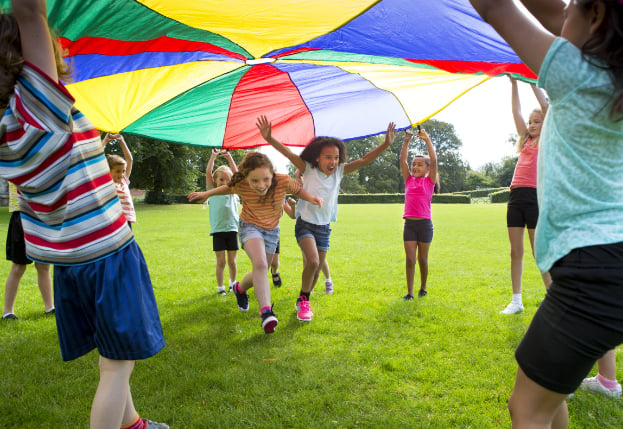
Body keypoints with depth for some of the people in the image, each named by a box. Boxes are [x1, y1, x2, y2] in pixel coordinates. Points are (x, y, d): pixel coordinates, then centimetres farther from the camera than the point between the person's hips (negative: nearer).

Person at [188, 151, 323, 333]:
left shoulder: (283, 181, -28)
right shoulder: (241, 185, -24)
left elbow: (298, 190, -7)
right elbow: (228, 188, 0)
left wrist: (311, 198, -25)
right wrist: (206, 194, -4)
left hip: (272, 230, 3)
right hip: (250, 226, -2)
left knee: (260, 274, 13)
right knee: (260, 264, -29)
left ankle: (240, 288, 45)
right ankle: (266, 311, -27)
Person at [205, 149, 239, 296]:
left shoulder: (232, 192, 11)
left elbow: (237, 173, 4)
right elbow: (208, 172, 1)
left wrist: (229, 157, 2)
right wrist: (213, 157, 2)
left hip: (232, 229, 1)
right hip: (217, 230, -1)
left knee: (232, 261, 7)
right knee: (221, 262, 0)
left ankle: (233, 283, 27)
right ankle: (220, 287, 12)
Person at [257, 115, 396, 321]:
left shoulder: (339, 171, 0)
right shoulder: (308, 169, -10)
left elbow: (364, 160, -6)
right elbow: (289, 153, -23)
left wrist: (386, 144, -16)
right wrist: (269, 139, -37)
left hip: (325, 227, 5)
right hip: (305, 224, -4)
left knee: (315, 269, 10)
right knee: (313, 262, -23)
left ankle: (302, 302, 32)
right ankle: (304, 300, -1)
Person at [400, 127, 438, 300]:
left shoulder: (429, 181, 3)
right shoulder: (409, 180, 10)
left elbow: (434, 160, -8)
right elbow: (402, 160, 5)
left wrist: (427, 139, -9)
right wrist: (406, 140, -2)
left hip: (425, 223, -2)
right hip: (409, 223, 2)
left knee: (422, 258, 8)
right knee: (410, 259, -1)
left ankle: (423, 288, 27)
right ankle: (409, 292, 6)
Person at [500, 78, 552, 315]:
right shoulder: (526, 140, 19)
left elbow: (545, 106, -4)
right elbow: (516, 112, 15)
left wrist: (532, 82, 1)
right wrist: (514, 84, 12)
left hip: (534, 196, -6)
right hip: (516, 196, 6)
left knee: (539, 252, -4)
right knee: (516, 251, 6)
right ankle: (516, 301, 12)